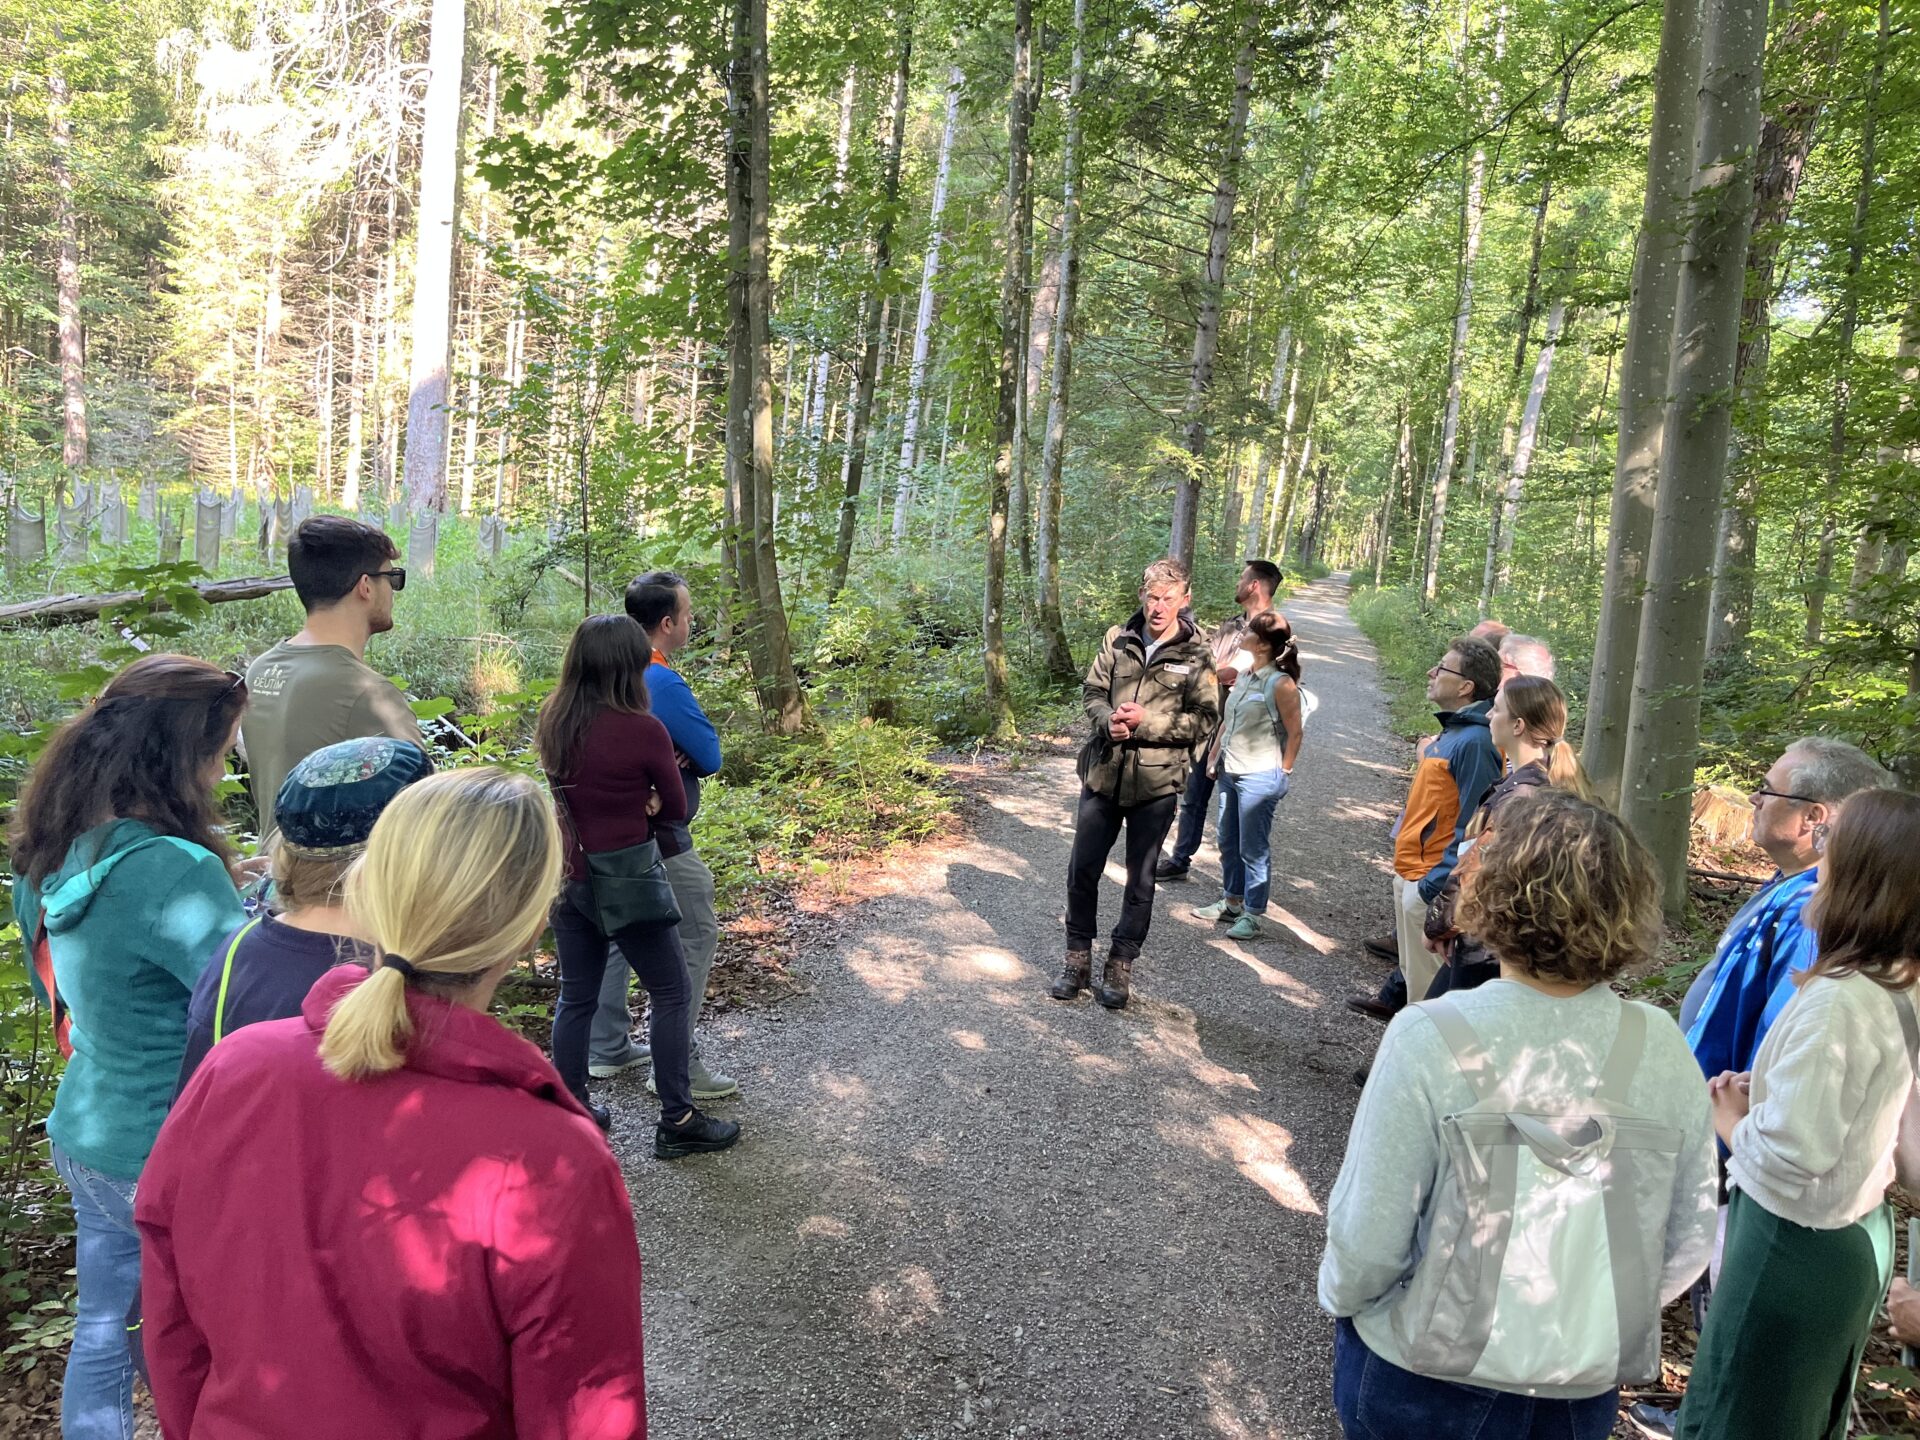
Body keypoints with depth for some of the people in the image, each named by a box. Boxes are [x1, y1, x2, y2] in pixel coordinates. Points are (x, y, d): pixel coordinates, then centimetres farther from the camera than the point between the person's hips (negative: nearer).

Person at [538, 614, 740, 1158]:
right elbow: (676, 809, -7)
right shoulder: (643, 731, -20)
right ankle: (676, 1121, 15)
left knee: (575, 997, 18)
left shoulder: (551, 723, -1)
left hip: (567, 877, 6)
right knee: (671, 994, 9)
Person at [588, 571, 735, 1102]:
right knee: (695, 938, 1)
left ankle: (606, 1048, 29)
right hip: (658, 837, -9)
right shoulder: (665, 684, -22)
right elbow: (711, 757, -16)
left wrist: (676, 753, -5)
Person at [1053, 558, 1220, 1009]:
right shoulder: (1118, 640, 2)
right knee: (1082, 870, 9)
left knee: (1140, 881, 10)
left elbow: (1204, 719, -8)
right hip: (1103, 773, 3)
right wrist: (1108, 720, -13)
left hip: (1156, 784, -2)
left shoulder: (1196, 657, -6)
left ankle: (1120, 967, 25)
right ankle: (1078, 960, 26)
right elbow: (1093, 691, 8)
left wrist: (1148, 723, -19)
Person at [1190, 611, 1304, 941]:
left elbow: (1294, 732, -11)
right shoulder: (1244, 676, 7)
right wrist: (1214, 756, 15)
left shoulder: (1280, 683, -15)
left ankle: (1254, 916, 10)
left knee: (1253, 849, 0)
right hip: (1231, 772, 8)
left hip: (1260, 777, -8)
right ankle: (1231, 902, 32)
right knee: (1228, 843, 17)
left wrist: (1283, 772, -8)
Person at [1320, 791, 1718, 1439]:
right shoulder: (1663, 1051, -14)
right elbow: (1689, 1238, -3)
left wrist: (1342, 1296, 1)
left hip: (1421, 1387, -3)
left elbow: (1368, 1235, -21)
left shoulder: (1430, 1039, -25)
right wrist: (1606, 1315, 14)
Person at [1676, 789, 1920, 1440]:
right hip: (1860, 1234, 9)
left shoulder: (1836, 1002, -28)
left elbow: (1791, 1155, -29)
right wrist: (1765, 1093, 2)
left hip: (1793, 1245, -8)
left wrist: (1732, 1119, -10)